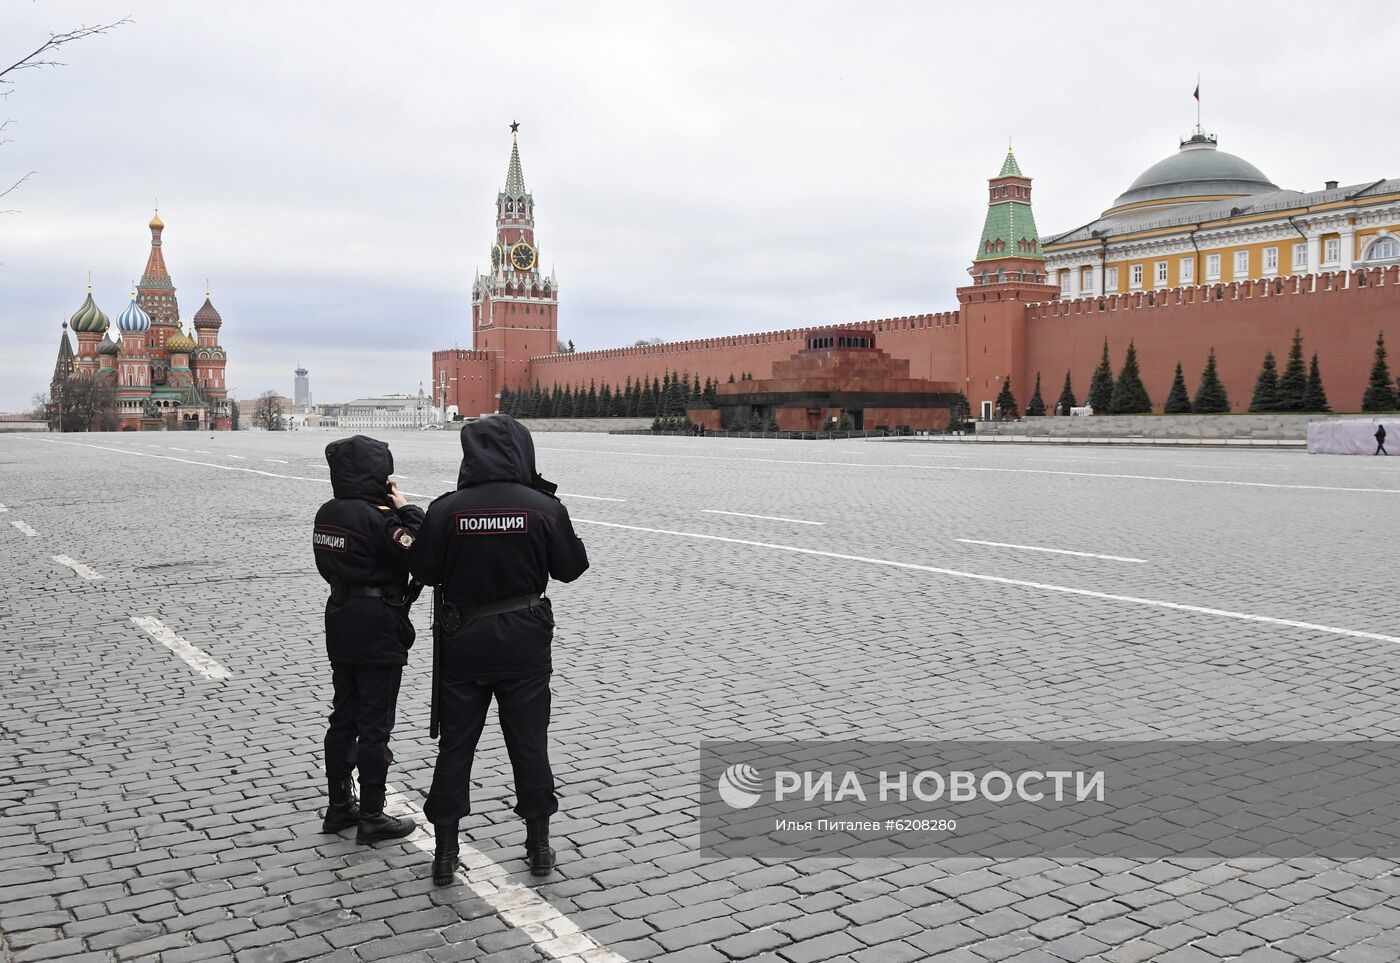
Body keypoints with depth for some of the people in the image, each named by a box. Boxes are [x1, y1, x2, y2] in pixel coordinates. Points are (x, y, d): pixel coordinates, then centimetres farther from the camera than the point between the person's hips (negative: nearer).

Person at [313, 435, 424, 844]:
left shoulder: (327, 514, 5)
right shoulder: (379, 516, -20)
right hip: (379, 629, -8)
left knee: (343, 717, 17)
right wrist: (407, 510, -12)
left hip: (340, 622, 8)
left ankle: (339, 806, 28)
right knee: (375, 725, 2)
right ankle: (372, 817, 10)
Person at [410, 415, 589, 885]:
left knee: (455, 744, 12)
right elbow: (571, 568, 0)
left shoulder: (445, 510, -10)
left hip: (462, 642, 0)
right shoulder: (544, 508, -11)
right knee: (529, 742, 13)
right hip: (525, 643, 0)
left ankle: (445, 852, 19)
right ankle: (539, 845, 23)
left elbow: (424, 571, -2)